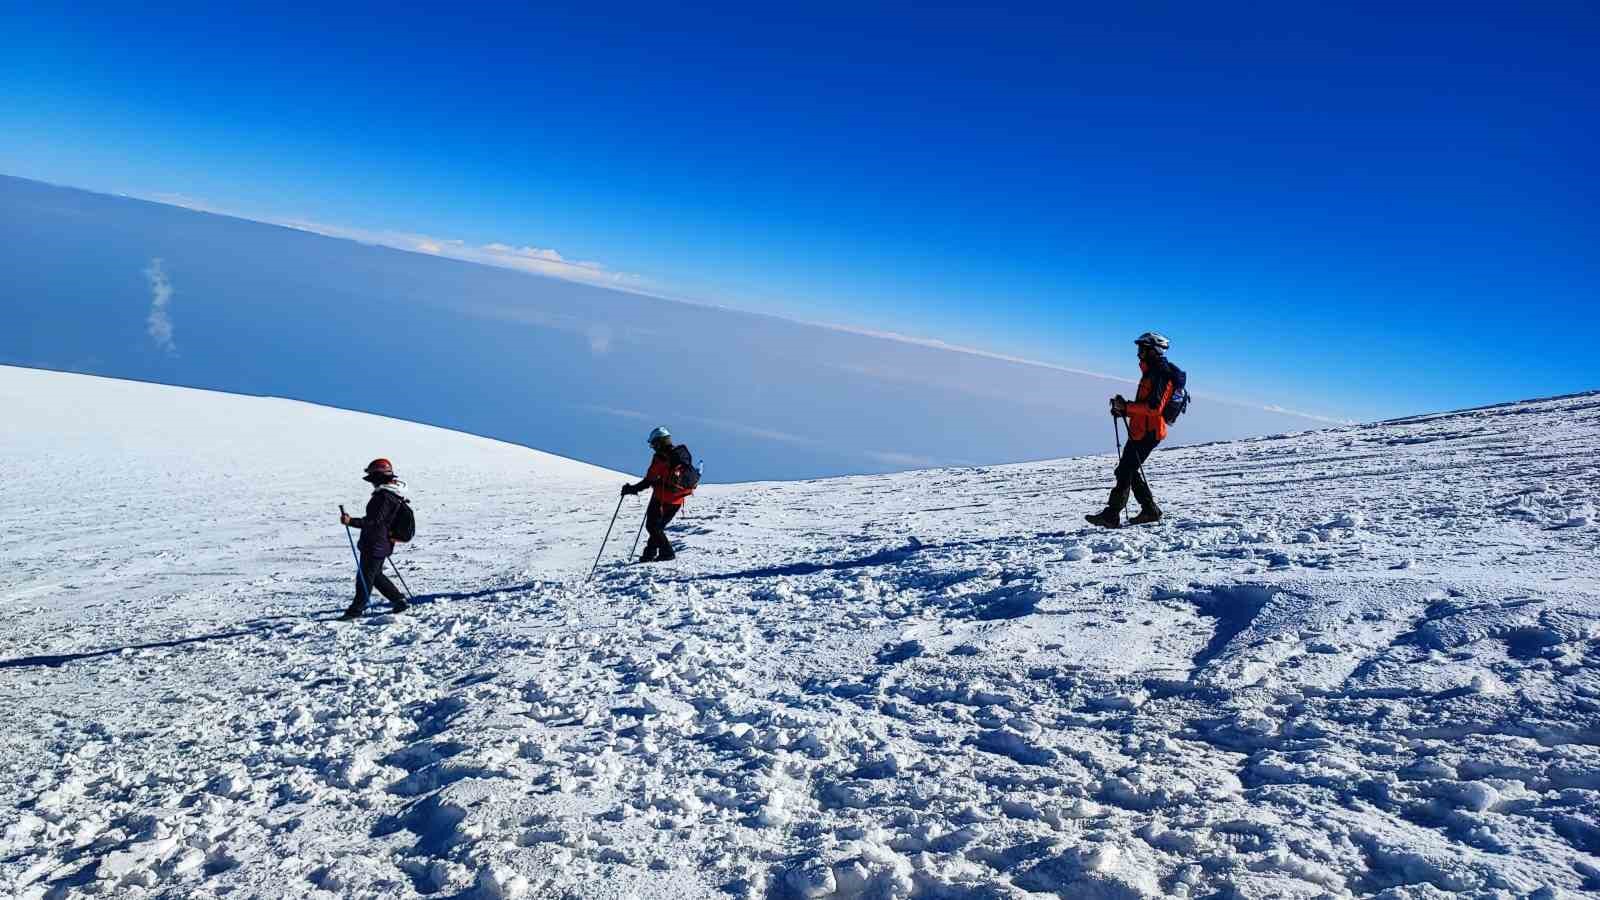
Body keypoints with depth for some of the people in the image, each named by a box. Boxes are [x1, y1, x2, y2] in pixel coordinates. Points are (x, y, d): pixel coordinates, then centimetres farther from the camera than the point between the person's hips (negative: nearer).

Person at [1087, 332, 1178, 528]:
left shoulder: (1161, 374, -13)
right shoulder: (1152, 373, 20)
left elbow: (1154, 407, -24)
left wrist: (1126, 407, -23)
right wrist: (1123, 410, 11)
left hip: (1148, 432, -10)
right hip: (1140, 431, 10)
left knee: (1125, 471, -12)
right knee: (1129, 471, 12)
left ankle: (1112, 515, -14)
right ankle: (1150, 511, 19)